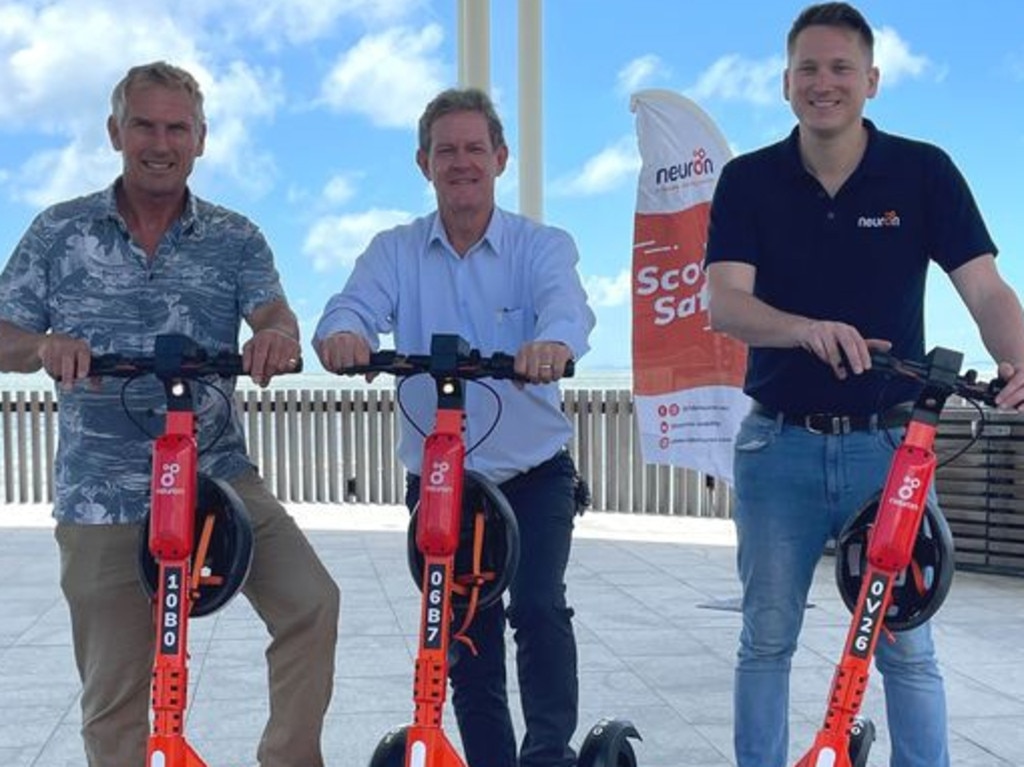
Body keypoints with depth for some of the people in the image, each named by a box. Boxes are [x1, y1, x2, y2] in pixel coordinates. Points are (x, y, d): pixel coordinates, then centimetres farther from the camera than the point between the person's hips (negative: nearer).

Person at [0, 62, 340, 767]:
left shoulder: (236, 239, 5)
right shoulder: (59, 232, 5)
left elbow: (276, 319, -9)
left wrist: (277, 335, -34)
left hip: (219, 476, 1)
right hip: (101, 496, 0)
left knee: (311, 602, -18)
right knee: (115, 695, 5)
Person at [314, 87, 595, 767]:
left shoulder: (543, 245, -3)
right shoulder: (396, 252, 2)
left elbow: (567, 304, -24)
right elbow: (356, 305, -16)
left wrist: (553, 341, -48)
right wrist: (340, 334, -42)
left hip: (534, 474, -2)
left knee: (539, 607, -16)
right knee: (466, 639, 9)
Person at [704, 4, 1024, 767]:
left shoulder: (923, 172, -2)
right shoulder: (748, 180, -1)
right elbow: (726, 304, -13)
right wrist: (809, 329, -33)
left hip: (889, 444, -1)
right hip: (779, 446, 1)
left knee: (907, 645, 5)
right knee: (767, 639, 10)